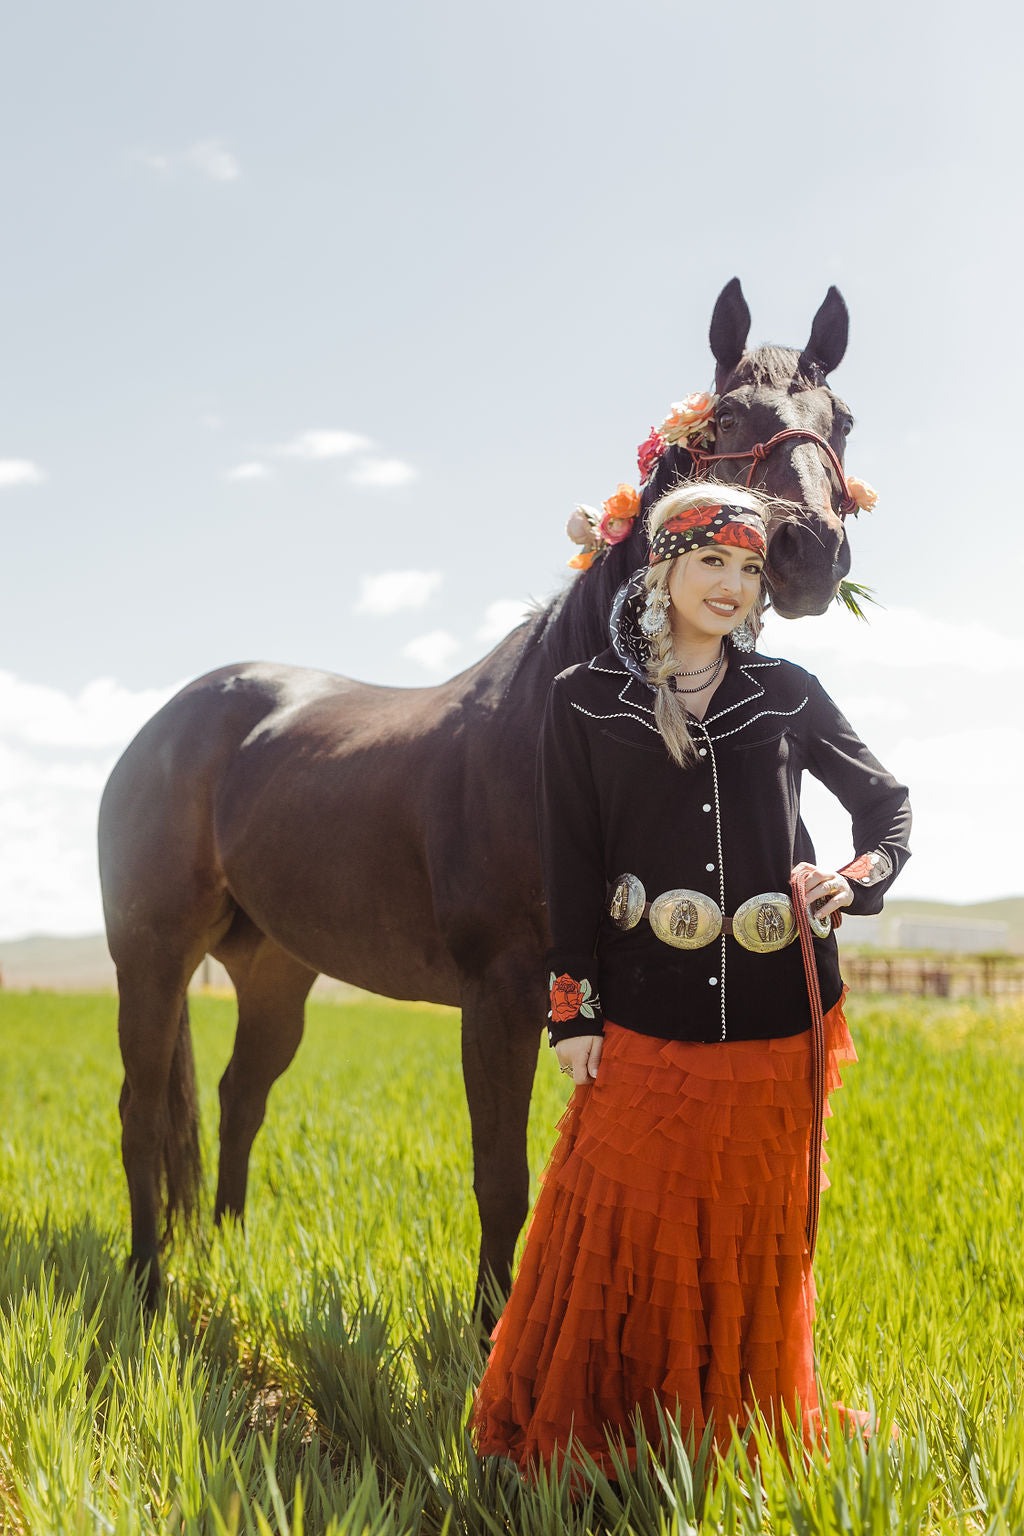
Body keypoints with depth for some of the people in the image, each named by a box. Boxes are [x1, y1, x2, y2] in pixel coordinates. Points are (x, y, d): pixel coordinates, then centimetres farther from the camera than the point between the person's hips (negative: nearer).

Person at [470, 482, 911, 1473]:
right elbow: (570, 870, 0)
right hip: (647, 1019, -2)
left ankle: (742, 1437, 28)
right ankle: (581, 1435, 18)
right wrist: (574, 1011, -4)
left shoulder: (788, 696, 6)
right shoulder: (584, 704, 2)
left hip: (778, 1020, 2)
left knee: (758, 1237, 11)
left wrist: (860, 878, -3)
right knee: (620, 1230, 0)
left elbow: (885, 800, 17)